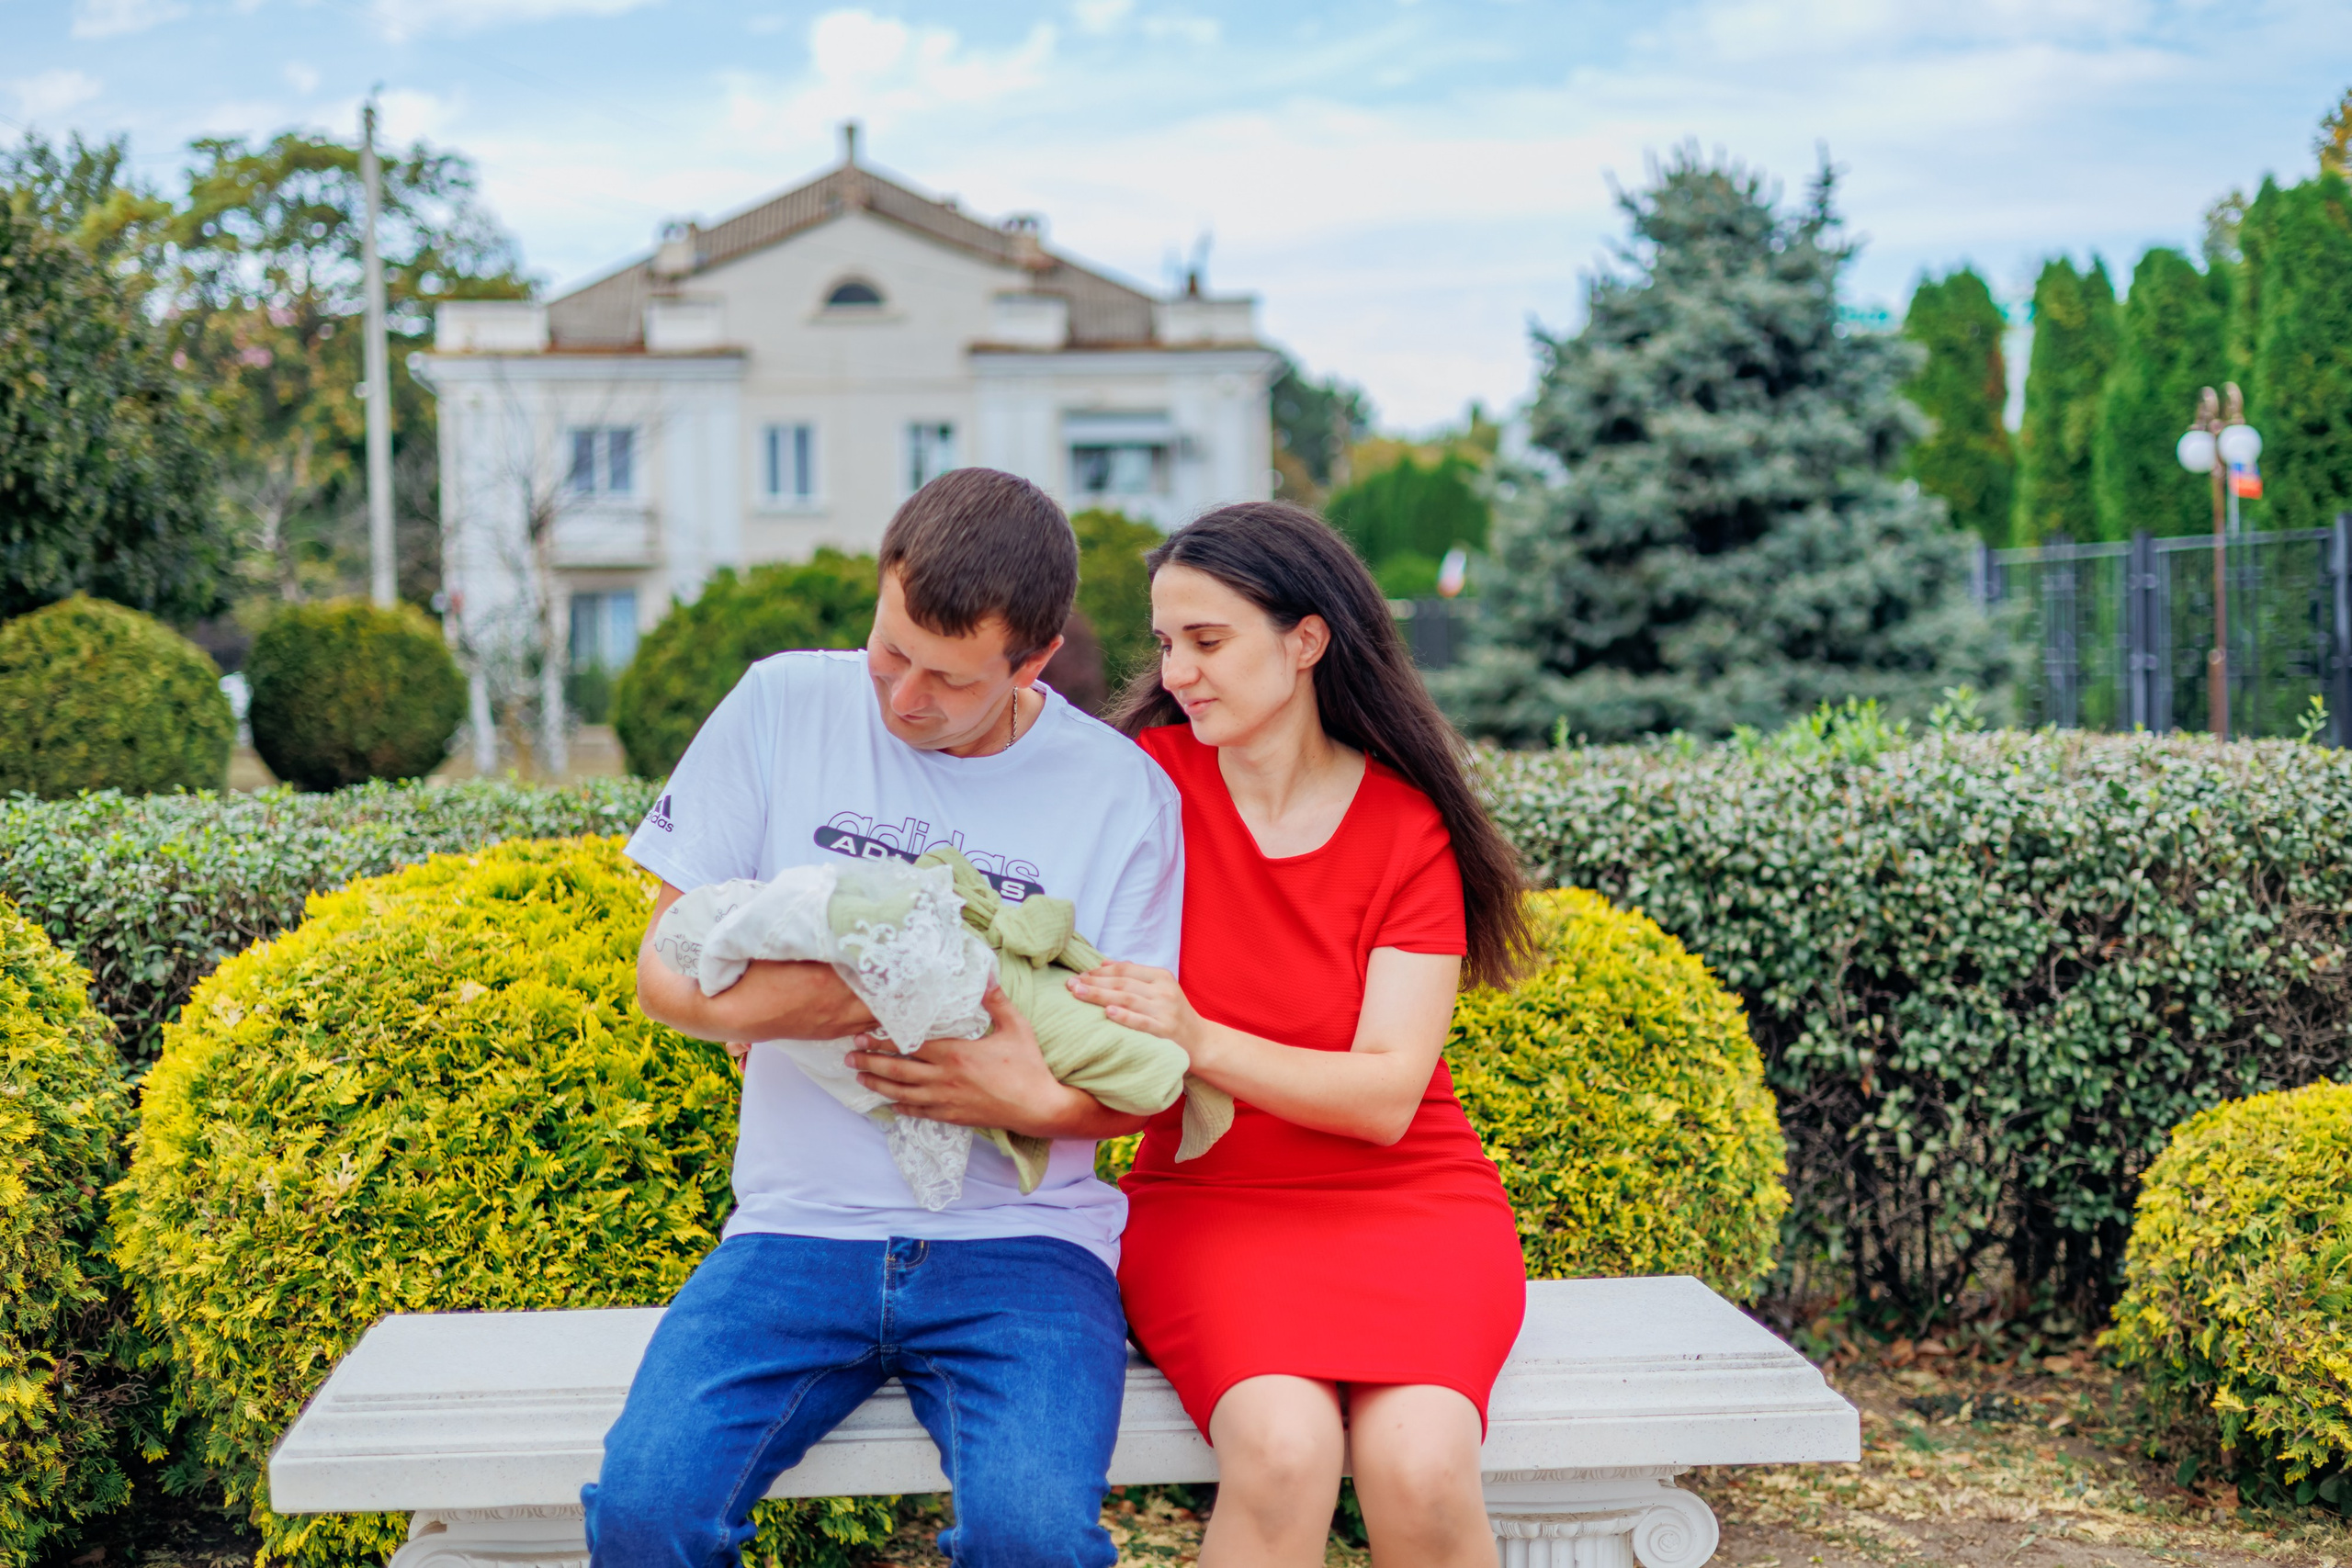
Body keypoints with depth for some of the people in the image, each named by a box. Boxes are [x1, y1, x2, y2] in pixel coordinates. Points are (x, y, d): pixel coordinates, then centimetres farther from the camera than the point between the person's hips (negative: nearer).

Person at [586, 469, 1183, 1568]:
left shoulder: (1123, 795, 0)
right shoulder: (785, 706, 4)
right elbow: (663, 967, 7)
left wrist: (1038, 1101, -18)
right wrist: (749, 1001, -18)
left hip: (1017, 1238, -1)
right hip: (800, 1227, 1)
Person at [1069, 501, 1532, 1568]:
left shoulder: (1407, 826, -4)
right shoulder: (1148, 781, -1)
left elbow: (1386, 1096, -11)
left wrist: (1199, 1041, -26)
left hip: (1407, 1201, 0)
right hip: (1207, 1200, 0)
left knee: (1419, 1463, -29)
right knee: (1281, 1450, -31)